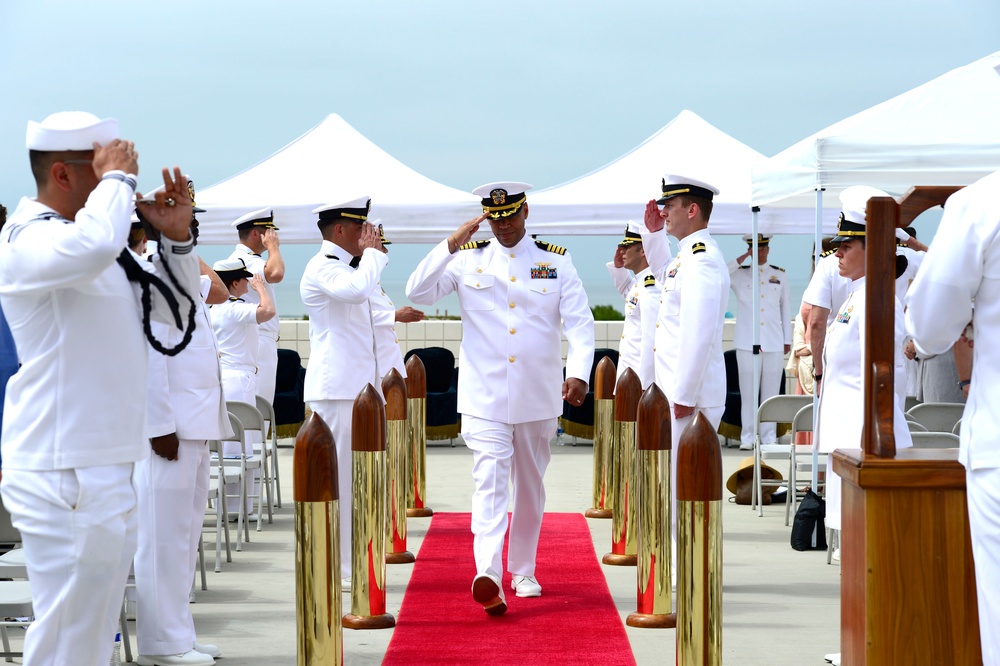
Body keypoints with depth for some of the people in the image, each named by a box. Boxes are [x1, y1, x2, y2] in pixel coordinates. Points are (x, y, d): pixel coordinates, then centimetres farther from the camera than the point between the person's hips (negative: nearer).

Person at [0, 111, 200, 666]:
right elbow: (92, 245, -37)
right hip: (64, 475, -10)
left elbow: (166, 309, 25)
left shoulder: (87, 243, 17)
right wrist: (117, 178, -20)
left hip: (108, 469, 10)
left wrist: (175, 237, 8)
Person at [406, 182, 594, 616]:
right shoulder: (467, 259, 3)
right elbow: (417, 293, -7)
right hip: (484, 396, -2)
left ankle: (522, 571, 30)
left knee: (530, 486, 14)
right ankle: (488, 575, -29)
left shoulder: (556, 261, 4)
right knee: (490, 480, -16)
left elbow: (580, 323, -4)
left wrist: (578, 372, -20)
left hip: (538, 397, 2)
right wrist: (451, 244, -14)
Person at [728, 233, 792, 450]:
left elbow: (786, 308, 15)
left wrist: (787, 339, 12)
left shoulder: (780, 275, 13)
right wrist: (740, 261, -10)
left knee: (771, 392, 3)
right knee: (748, 392, -2)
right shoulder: (739, 274, 7)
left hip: (774, 343, 2)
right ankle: (747, 437, 4)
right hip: (747, 342, -2)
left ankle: (769, 437, 9)